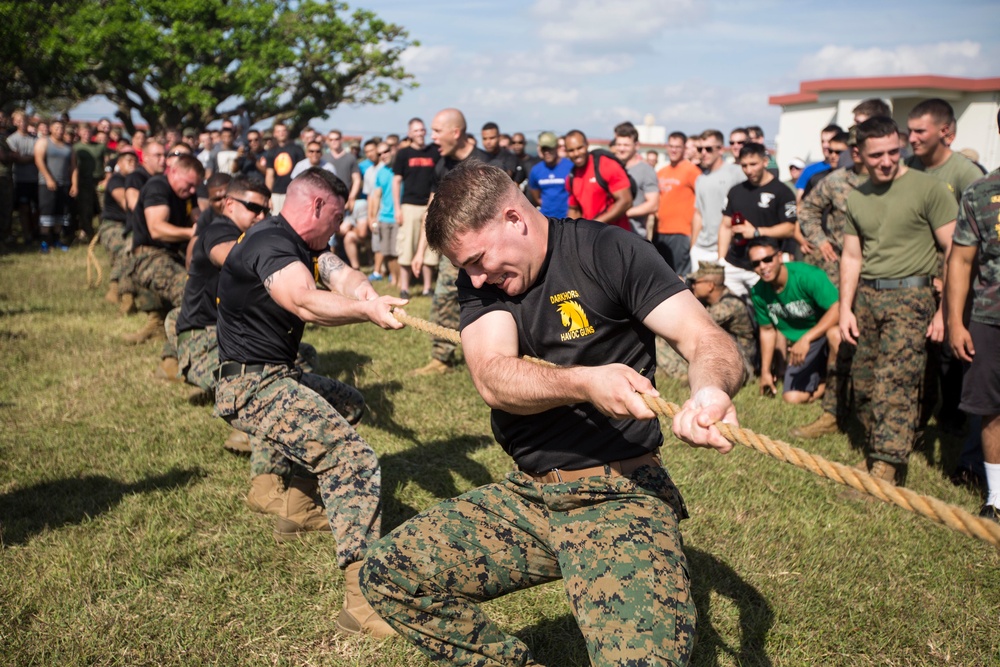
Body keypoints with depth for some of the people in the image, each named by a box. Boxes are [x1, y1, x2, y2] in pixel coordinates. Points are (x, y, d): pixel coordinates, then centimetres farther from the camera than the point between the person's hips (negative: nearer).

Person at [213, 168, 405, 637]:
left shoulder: (300, 243, 12)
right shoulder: (270, 243, -19)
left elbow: (342, 274, -6)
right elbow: (305, 302, -38)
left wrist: (368, 295, -27)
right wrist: (365, 310, -48)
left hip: (275, 374, 11)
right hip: (254, 384, -11)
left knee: (349, 403, 33)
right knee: (355, 460, -23)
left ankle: (298, 494, 24)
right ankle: (363, 597, -26)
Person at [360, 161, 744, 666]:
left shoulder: (607, 251, -8)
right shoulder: (482, 281, 4)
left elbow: (709, 340, -15)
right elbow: (493, 381, -14)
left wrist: (711, 390, -40)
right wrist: (584, 382, -34)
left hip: (621, 495, -5)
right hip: (526, 496, 6)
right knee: (385, 576, -4)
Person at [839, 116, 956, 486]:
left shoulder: (927, 188, -7)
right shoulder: (856, 198, 12)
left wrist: (946, 310, -11)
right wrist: (845, 308, 10)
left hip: (910, 294, -6)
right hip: (866, 295, 6)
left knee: (894, 385, -13)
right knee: (864, 384, 8)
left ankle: (886, 470, -10)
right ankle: (878, 451, 25)